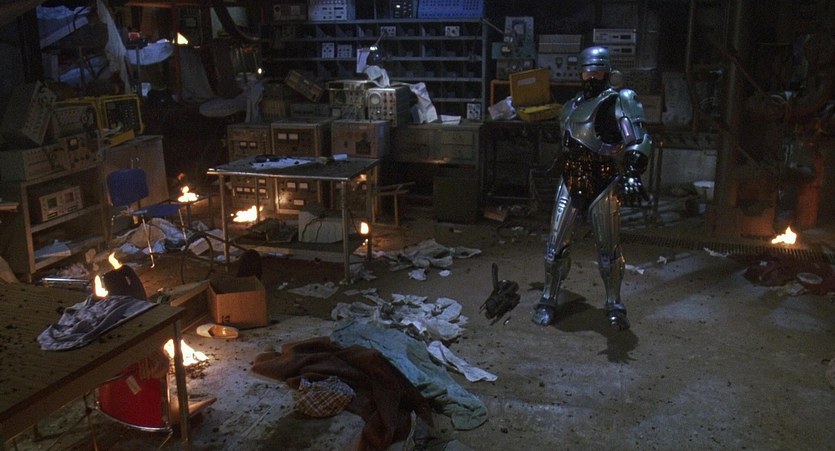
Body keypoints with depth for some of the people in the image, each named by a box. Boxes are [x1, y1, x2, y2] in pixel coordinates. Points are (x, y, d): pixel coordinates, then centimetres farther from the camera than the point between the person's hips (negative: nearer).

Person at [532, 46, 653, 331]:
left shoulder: (620, 101, -7)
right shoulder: (572, 107, 13)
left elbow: (638, 140, -21)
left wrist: (631, 173, -35)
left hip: (603, 184, -4)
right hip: (571, 182, 5)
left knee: (609, 248, 3)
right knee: (557, 245, 3)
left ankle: (614, 306, 19)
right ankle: (549, 301, 16)